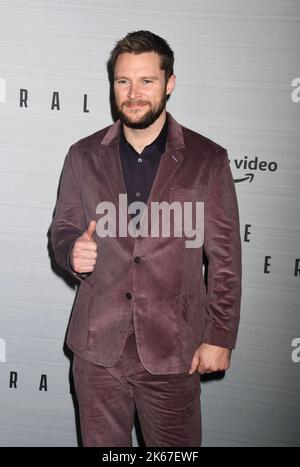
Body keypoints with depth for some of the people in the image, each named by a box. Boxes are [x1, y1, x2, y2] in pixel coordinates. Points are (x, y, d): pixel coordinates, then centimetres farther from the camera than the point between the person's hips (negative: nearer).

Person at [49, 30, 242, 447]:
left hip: (172, 349, -2)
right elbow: (61, 228, 11)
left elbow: (225, 258, -2)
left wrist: (220, 337, -4)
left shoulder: (208, 160, -4)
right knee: (101, 443, 18)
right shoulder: (83, 155, 3)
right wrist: (72, 250, -13)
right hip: (97, 345, 2)